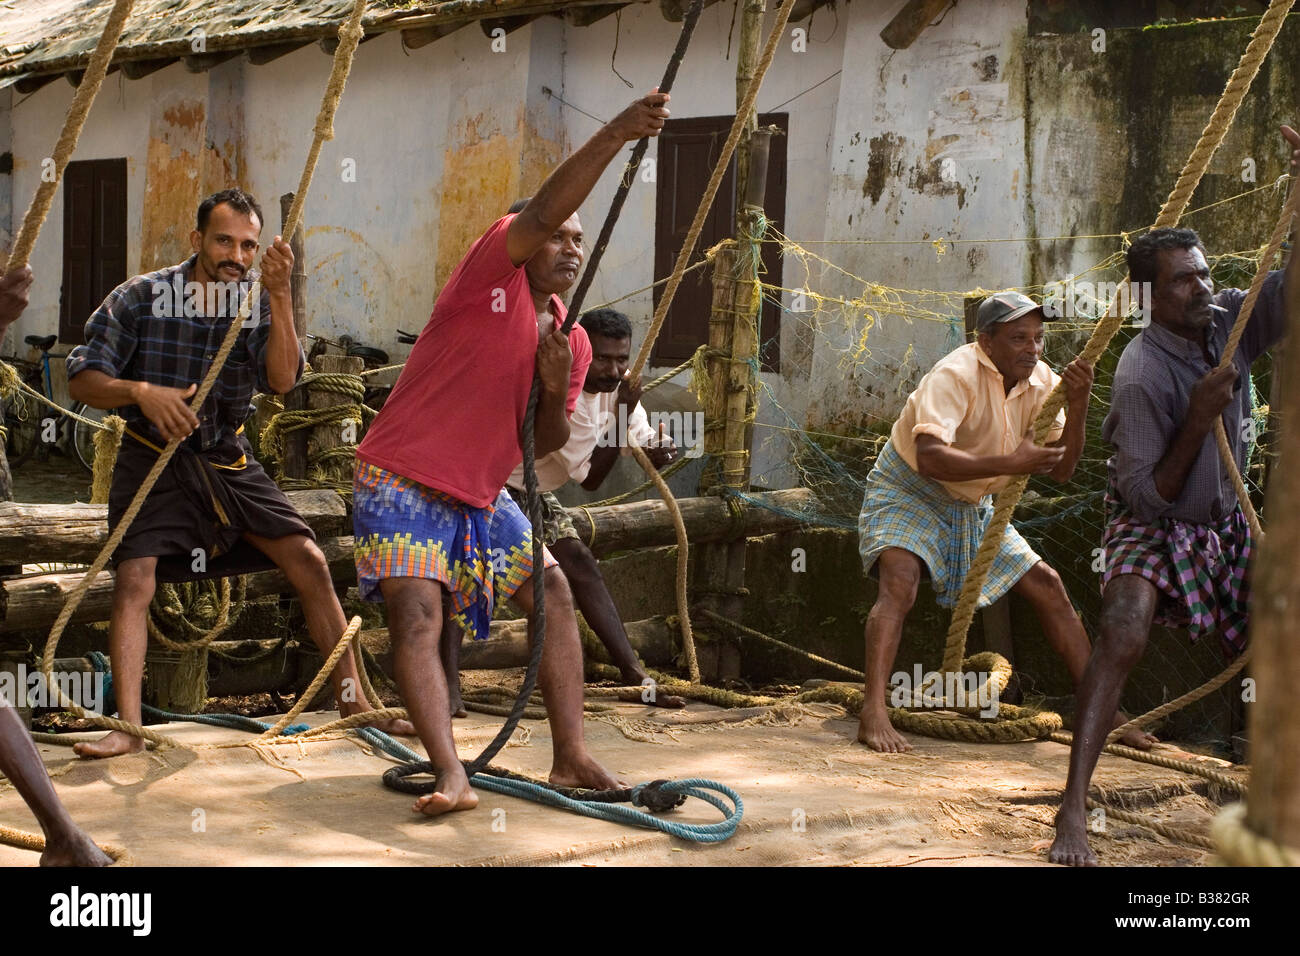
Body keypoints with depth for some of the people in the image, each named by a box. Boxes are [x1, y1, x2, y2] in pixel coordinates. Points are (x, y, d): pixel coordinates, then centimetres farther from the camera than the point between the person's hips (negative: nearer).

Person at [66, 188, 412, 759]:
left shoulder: (258, 304, -1)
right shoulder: (141, 298, -8)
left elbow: (282, 380, -17)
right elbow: (82, 380, -8)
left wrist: (279, 295, -26)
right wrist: (141, 392, -28)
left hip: (229, 461, 3)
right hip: (154, 460, -2)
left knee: (309, 561, -5)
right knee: (134, 578, -19)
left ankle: (354, 701, 4)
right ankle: (128, 728, -13)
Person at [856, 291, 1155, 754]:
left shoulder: (1042, 381, -6)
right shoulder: (956, 374, -26)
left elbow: (1060, 470, -8)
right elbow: (929, 458, -40)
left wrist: (1077, 405, -22)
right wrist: (1010, 464, -45)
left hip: (973, 508, 7)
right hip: (908, 493, -7)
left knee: (1047, 586, 4)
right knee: (900, 582, -32)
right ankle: (873, 712, -36)